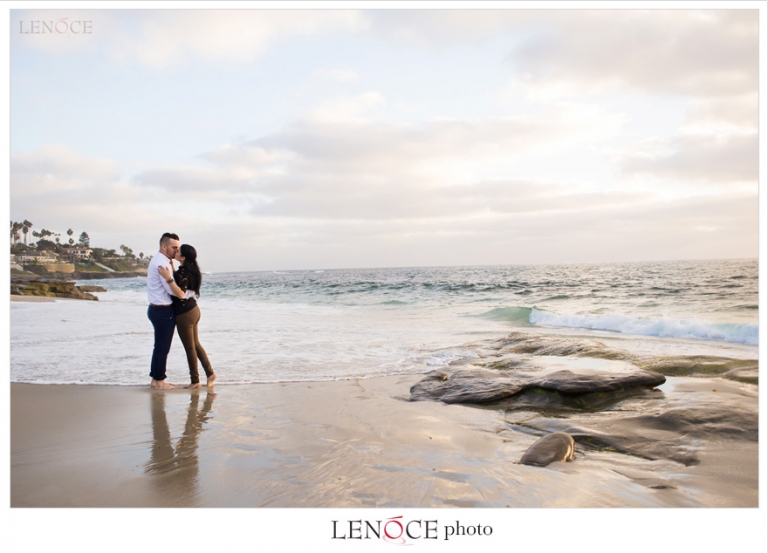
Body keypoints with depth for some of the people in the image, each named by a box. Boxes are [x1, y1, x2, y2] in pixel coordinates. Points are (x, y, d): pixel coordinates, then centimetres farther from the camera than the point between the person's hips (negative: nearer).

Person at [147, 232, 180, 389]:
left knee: (160, 346, 17)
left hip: (157, 309, 10)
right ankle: (159, 381, 9)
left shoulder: (158, 261, 15)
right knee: (162, 347, -1)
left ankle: (155, 379, 25)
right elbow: (173, 290, -22)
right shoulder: (162, 263, -19)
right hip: (163, 311, -10)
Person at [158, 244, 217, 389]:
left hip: (185, 314, -9)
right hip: (193, 310, 9)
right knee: (195, 344, 17)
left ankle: (195, 381, 13)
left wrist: (168, 278, -35)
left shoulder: (182, 272, -20)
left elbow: (180, 294, -29)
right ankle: (210, 373, 18)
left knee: (190, 348, 2)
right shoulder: (191, 270, 8)